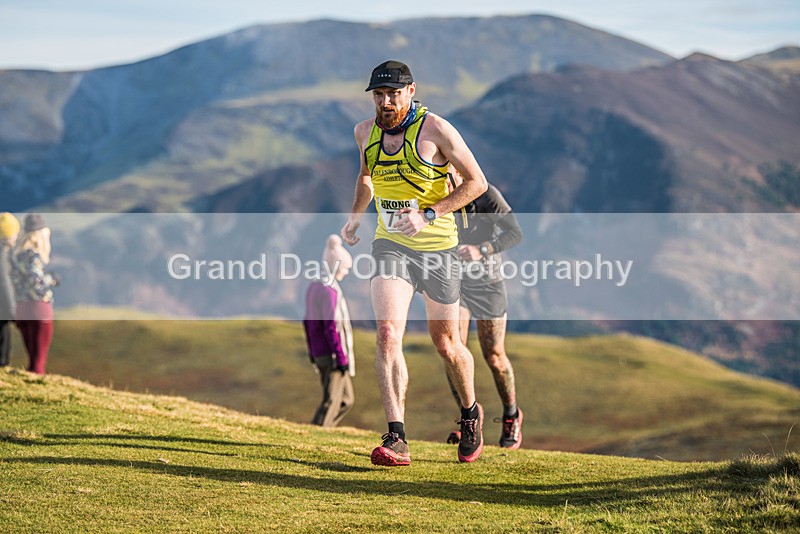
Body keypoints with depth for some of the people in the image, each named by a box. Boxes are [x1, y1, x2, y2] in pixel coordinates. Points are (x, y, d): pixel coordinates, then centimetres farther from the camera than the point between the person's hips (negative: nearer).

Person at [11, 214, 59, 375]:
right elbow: (35, 279, -24)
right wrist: (52, 279, -8)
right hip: (38, 307, -8)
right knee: (39, 362, -3)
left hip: (20, 307, 8)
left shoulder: (17, 253, 11)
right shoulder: (34, 254, -14)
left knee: (32, 359, 15)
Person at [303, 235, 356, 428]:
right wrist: (342, 358, -19)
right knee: (331, 401, -6)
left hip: (319, 353, 9)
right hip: (333, 354, -9)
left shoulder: (313, 287, 12)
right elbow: (331, 326, -21)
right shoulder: (330, 290, -17)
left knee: (347, 399, 13)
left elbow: (307, 322, 17)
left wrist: (311, 352, 23)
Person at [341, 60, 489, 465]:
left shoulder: (435, 129, -13)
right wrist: (356, 216, 11)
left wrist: (429, 214, -20)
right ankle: (396, 439, -22)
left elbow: (476, 181, -10)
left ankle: (471, 413, 38)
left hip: (437, 247, -3)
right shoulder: (365, 132, 2)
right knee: (387, 334, -18)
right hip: (390, 245, 3)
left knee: (446, 344, 9)